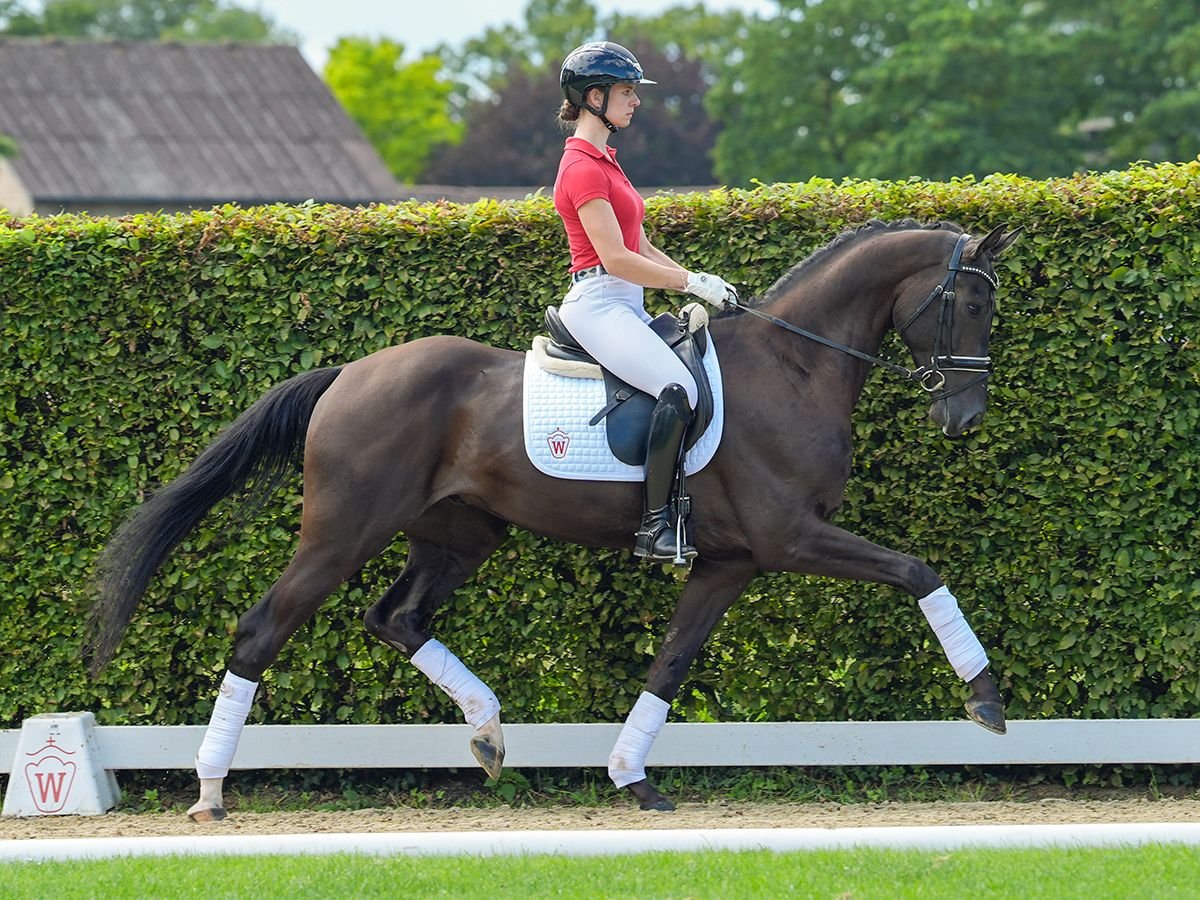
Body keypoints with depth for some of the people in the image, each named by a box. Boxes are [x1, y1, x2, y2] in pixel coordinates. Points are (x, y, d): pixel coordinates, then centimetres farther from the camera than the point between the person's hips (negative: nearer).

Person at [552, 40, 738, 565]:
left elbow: (642, 249, 21)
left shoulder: (604, 163, 20)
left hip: (626, 307, 11)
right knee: (679, 389, -28)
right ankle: (654, 527, -28)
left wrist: (697, 284, 10)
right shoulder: (583, 168, -12)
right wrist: (693, 283, -14)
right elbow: (615, 259, -18)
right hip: (599, 304, -11)